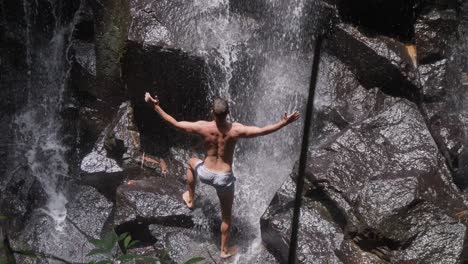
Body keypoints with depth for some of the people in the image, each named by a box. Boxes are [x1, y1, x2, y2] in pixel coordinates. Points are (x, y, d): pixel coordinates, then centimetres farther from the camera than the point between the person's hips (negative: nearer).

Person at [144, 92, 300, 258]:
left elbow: (175, 123, -15)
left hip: (206, 174, 1)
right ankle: (225, 250, 34)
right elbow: (263, 131, -23)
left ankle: (190, 199, 50)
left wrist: (155, 106, -8)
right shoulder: (235, 130, -22)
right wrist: (285, 123, -16)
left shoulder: (203, 127, -20)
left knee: (192, 162, 38)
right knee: (226, 216, 20)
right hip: (224, 177, -1)